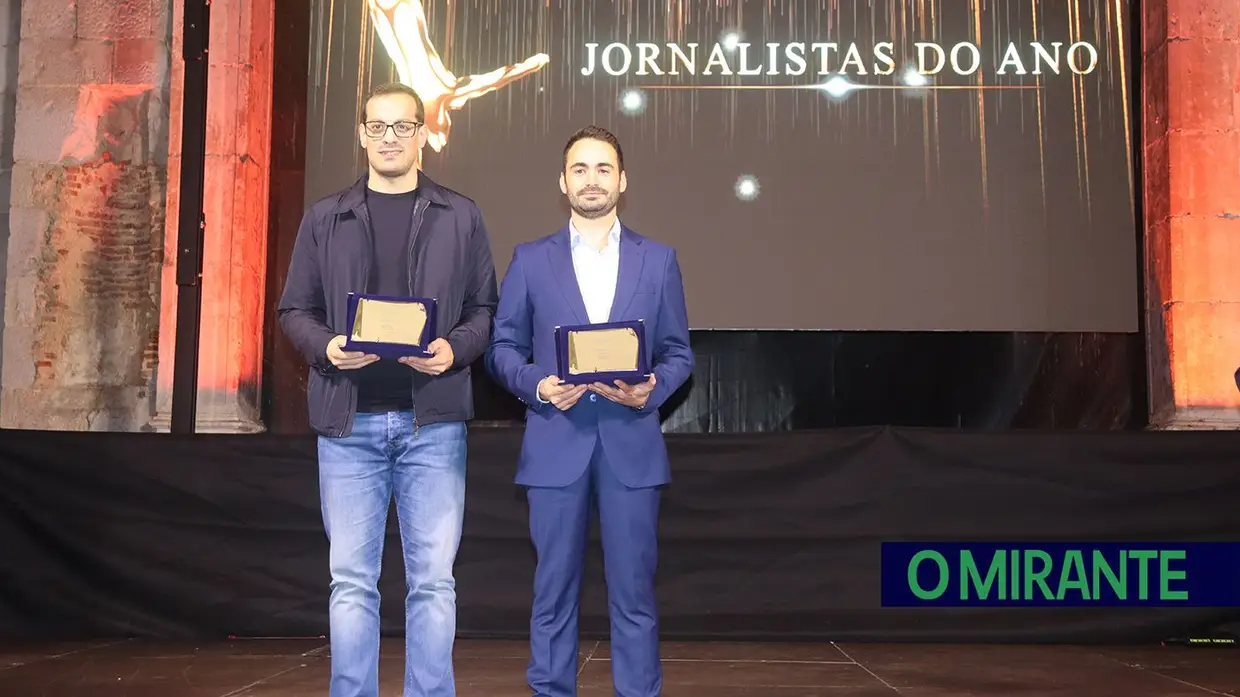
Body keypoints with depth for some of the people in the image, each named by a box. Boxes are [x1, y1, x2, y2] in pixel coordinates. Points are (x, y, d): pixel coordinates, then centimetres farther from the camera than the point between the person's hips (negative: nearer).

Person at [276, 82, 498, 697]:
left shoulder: (460, 217, 7)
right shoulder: (324, 219, 9)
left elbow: (484, 310, 6)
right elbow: (294, 310, 9)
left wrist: (455, 349, -14)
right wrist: (325, 346, -12)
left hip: (433, 421, 0)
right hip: (349, 420, 1)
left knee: (433, 578, 3)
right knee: (351, 580, 5)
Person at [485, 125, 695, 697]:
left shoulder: (658, 259, 10)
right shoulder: (531, 259, 9)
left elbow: (678, 352, 10)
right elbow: (503, 348, 8)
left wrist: (652, 389, -10)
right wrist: (538, 386, -11)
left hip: (631, 441, 0)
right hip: (556, 440, 0)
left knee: (633, 588, 3)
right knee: (554, 589, 5)